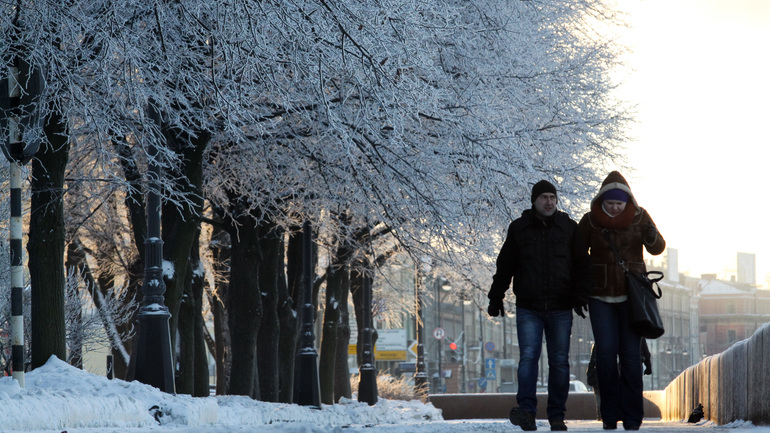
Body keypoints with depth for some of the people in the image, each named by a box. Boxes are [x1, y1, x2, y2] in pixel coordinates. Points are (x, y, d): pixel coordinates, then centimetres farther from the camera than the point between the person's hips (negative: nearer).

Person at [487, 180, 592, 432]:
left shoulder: (569, 227, 6)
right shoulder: (519, 228, 5)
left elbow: (582, 265, 7)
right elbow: (505, 266, 11)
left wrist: (580, 296, -4)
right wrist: (496, 298, 9)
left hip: (560, 309, 1)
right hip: (528, 308, -1)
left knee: (559, 362, 3)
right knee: (528, 357, -14)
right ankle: (526, 411, -21)